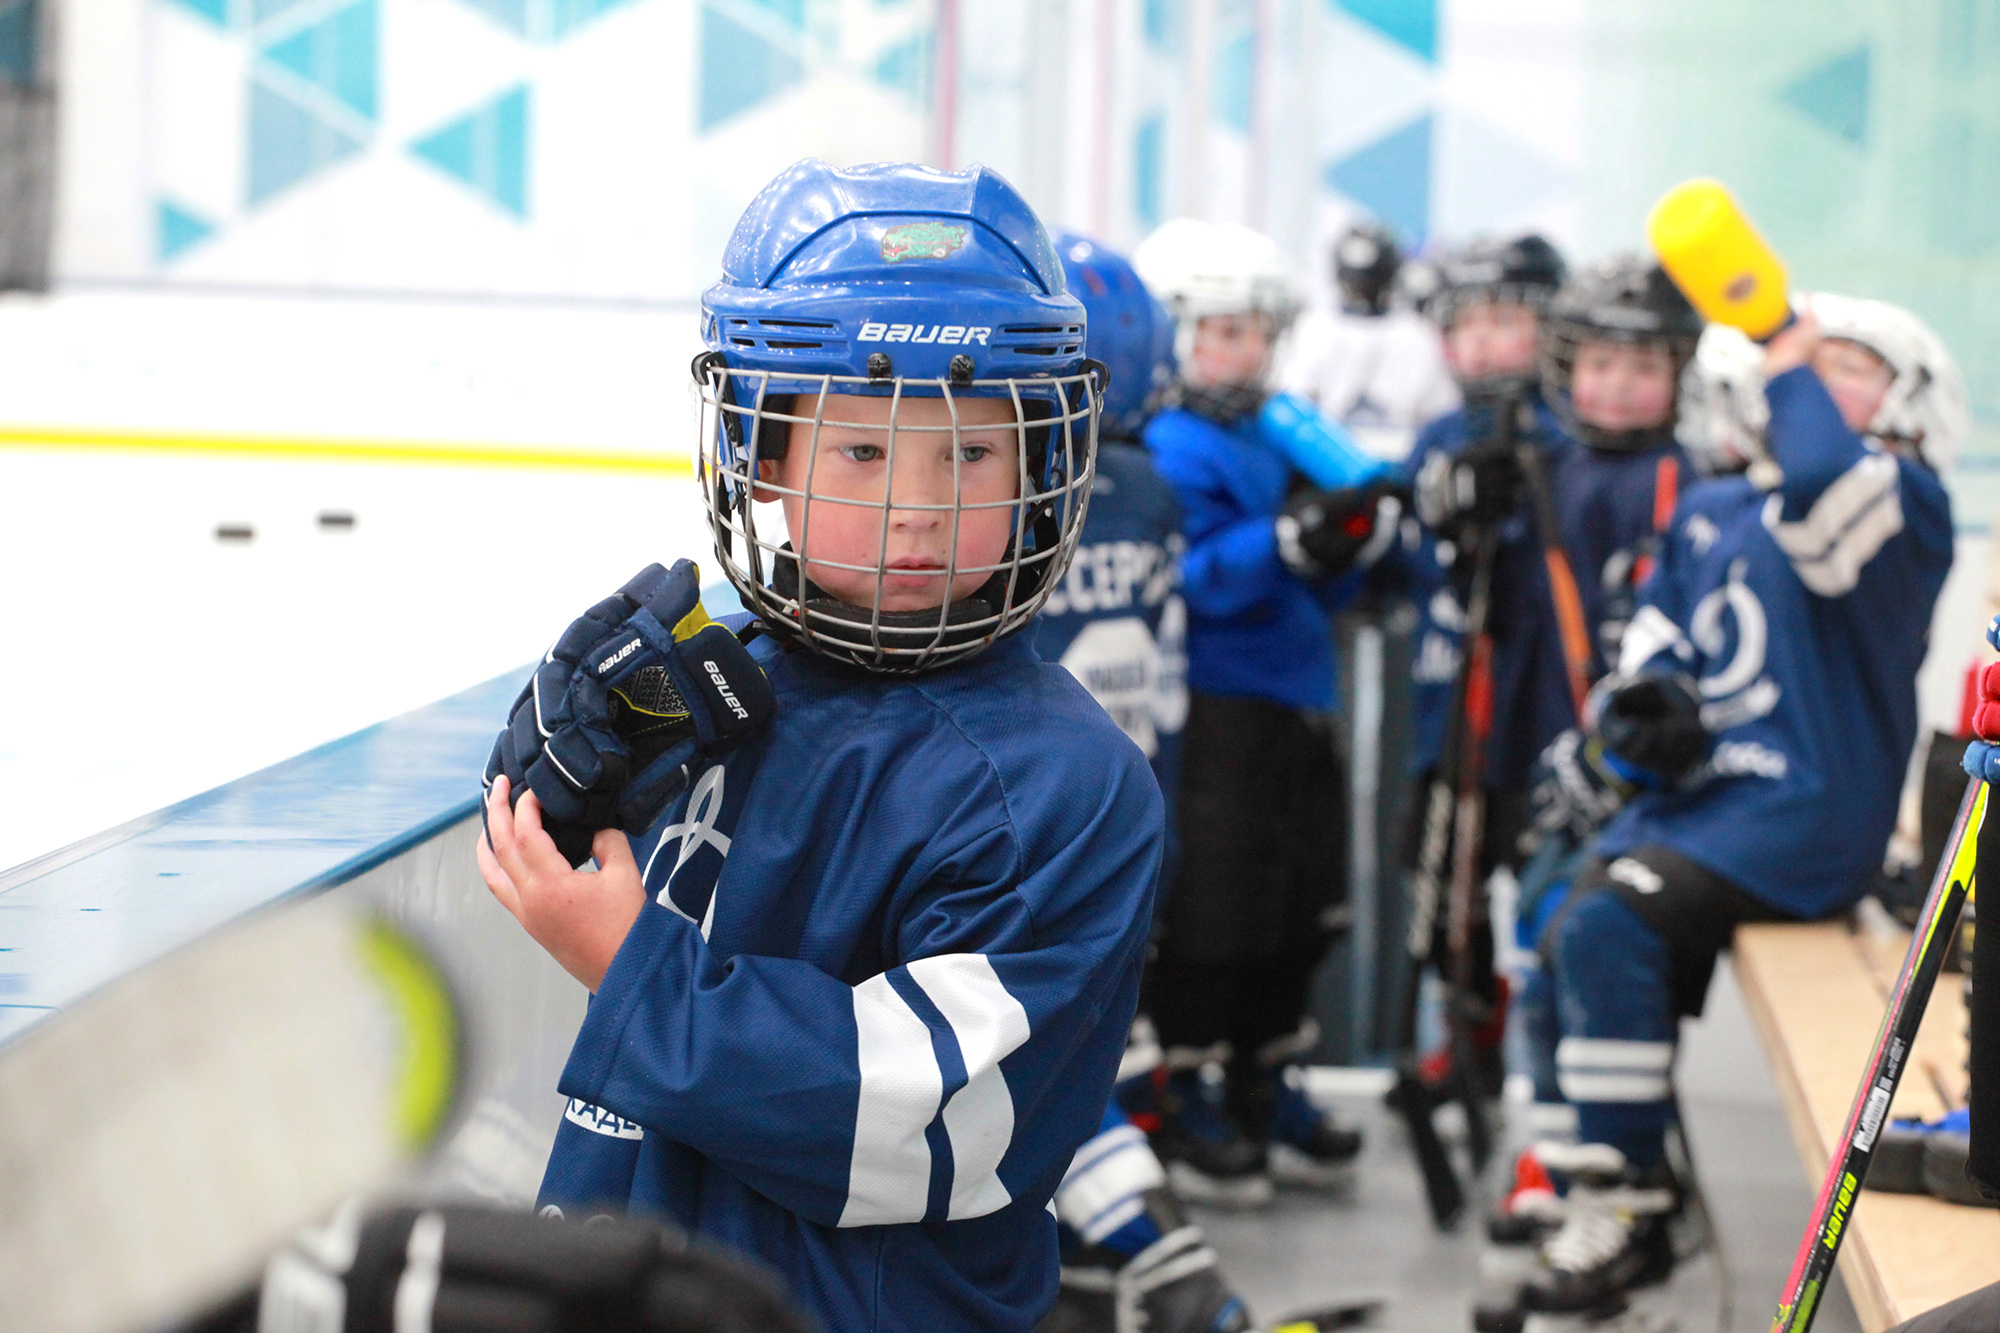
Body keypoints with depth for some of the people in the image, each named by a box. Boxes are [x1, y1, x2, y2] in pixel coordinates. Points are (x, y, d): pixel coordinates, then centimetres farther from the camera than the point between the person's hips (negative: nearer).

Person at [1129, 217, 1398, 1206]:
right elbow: (1190, 579, -20)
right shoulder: (1167, 449, -11)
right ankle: (1183, 1107, 5)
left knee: (1300, 911, 13)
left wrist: (1355, 538, -2)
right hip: (1210, 709, -9)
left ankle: (1265, 1094, 26)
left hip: (1294, 703, 9)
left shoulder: (1284, 434, 15)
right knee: (1206, 911, -6)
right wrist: (1285, 543, -31)